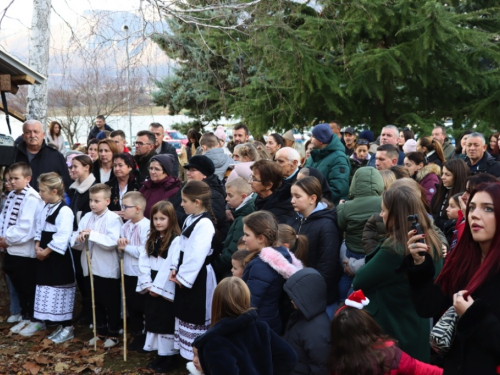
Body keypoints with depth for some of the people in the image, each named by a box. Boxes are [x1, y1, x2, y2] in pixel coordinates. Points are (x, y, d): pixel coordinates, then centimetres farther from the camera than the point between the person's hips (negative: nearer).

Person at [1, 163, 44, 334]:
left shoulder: (32, 199, -16)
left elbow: (25, 227, -23)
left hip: (24, 251, -9)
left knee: (28, 288, 4)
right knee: (18, 287, 18)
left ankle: (32, 319, 17)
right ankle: (26, 316, 31)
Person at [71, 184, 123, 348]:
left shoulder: (113, 219, -11)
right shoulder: (86, 218, 5)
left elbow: (112, 242, -22)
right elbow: (75, 242, 4)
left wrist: (92, 234, -24)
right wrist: (79, 239, -19)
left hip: (107, 269, -6)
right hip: (90, 268, 6)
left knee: (111, 303, 8)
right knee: (96, 302, 17)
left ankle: (113, 334, 20)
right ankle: (101, 331, 31)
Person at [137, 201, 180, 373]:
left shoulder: (176, 240, -13)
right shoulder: (151, 239, 11)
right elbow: (143, 262, 6)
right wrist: (148, 285, -5)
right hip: (151, 289, 7)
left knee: (167, 321, 0)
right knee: (153, 319, 13)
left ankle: (170, 356, 10)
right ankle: (160, 354, 24)